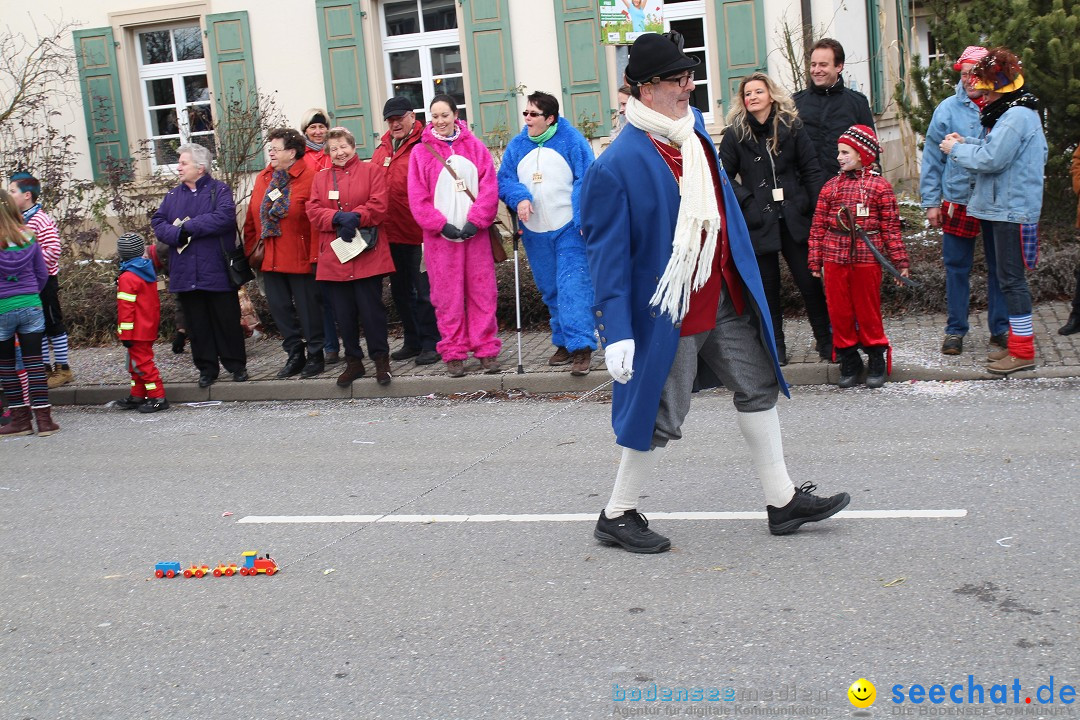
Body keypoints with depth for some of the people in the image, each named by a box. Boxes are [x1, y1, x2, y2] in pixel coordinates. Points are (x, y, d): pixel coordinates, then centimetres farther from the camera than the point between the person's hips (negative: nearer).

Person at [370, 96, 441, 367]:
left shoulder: (423, 147, -10)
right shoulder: (382, 149, 12)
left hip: (417, 234, -8)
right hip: (391, 234, 8)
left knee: (423, 292, -1)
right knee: (400, 291, 17)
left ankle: (431, 344, 11)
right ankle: (413, 342, 30)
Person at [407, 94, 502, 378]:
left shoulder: (475, 147, 7)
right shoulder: (421, 152, 5)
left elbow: (489, 187, 0)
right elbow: (418, 198, 0)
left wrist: (475, 221, -10)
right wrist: (442, 225, -10)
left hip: (475, 232, 1)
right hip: (440, 235, -1)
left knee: (482, 291, 2)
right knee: (447, 295, 1)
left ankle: (487, 349, 10)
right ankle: (453, 353, 9)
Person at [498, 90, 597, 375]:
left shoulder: (571, 140, -6)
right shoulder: (517, 145, 8)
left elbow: (586, 180, -10)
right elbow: (504, 180, 7)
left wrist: (585, 218, -19)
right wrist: (519, 197, -14)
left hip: (569, 229, -5)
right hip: (534, 233, 5)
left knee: (572, 286, -14)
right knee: (550, 290, 13)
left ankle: (581, 346, -12)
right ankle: (564, 343, 25)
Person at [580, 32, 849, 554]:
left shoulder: (694, 128, 4)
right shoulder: (618, 165, -20)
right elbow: (607, 252, -19)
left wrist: (741, 276, 21)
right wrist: (617, 332, -22)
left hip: (724, 299, 8)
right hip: (668, 312, -8)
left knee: (758, 389, 13)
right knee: (662, 415, 2)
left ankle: (782, 501, 27)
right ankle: (617, 516, 21)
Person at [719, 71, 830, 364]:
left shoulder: (791, 126, 4)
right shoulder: (735, 134, 2)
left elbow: (811, 170, 3)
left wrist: (817, 208, -6)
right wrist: (746, 200, -9)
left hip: (794, 218, 0)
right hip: (759, 221, 0)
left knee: (809, 281, 3)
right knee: (767, 286, 7)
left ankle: (825, 340, 15)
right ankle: (775, 345, 18)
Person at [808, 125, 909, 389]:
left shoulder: (880, 186, 0)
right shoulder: (831, 186, 7)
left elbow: (891, 227, 1)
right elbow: (818, 226, 8)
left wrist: (900, 262, 0)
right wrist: (816, 261, 5)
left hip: (867, 258, -3)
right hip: (834, 258, 3)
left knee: (869, 310, 6)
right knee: (839, 310, 7)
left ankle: (877, 360, 19)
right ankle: (848, 360, 20)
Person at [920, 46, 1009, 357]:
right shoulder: (948, 109, 1)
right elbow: (931, 158, 3)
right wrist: (931, 202, 0)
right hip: (958, 200, 0)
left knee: (1000, 266, 8)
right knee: (957, 267, 5)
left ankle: (1000, 328, 19)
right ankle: (955, 330, 15)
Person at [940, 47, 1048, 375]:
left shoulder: (1017, 117, -18)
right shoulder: (1018, 112, 16)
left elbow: (992, 159, -23)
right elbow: (999, 149, 16)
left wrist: (957, 150, -8)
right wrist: (967, 142, 3)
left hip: (1012, 209, -11)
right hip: (1007, 206, 11)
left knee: (1011, 278, -6)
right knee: (1010, 277, 15)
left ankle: (1023, 352, -1)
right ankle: (1017, 340, 23)